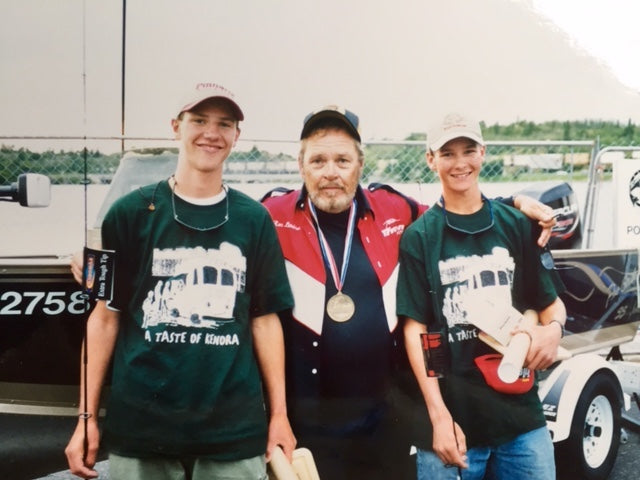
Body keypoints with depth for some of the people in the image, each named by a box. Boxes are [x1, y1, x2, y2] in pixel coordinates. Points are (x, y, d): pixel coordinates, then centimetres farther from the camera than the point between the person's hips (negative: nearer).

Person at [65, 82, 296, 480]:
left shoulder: (254, 219, 5)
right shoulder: (132, 212, 1)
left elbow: (266, 319, 7)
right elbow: (106, 316, 3)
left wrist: (280, 414, 3)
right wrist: (88, 417, -1)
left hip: (235, 430, 1)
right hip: (139, 425, -1)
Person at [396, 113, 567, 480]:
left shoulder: (515, 224, 7)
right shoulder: (419, 236, 0)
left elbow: (550, 301, 13)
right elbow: (415, 329, -4)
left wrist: (553, 329, -11)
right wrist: (439, 417, -11)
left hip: (521, 414, 3)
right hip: (452, 419, -2)